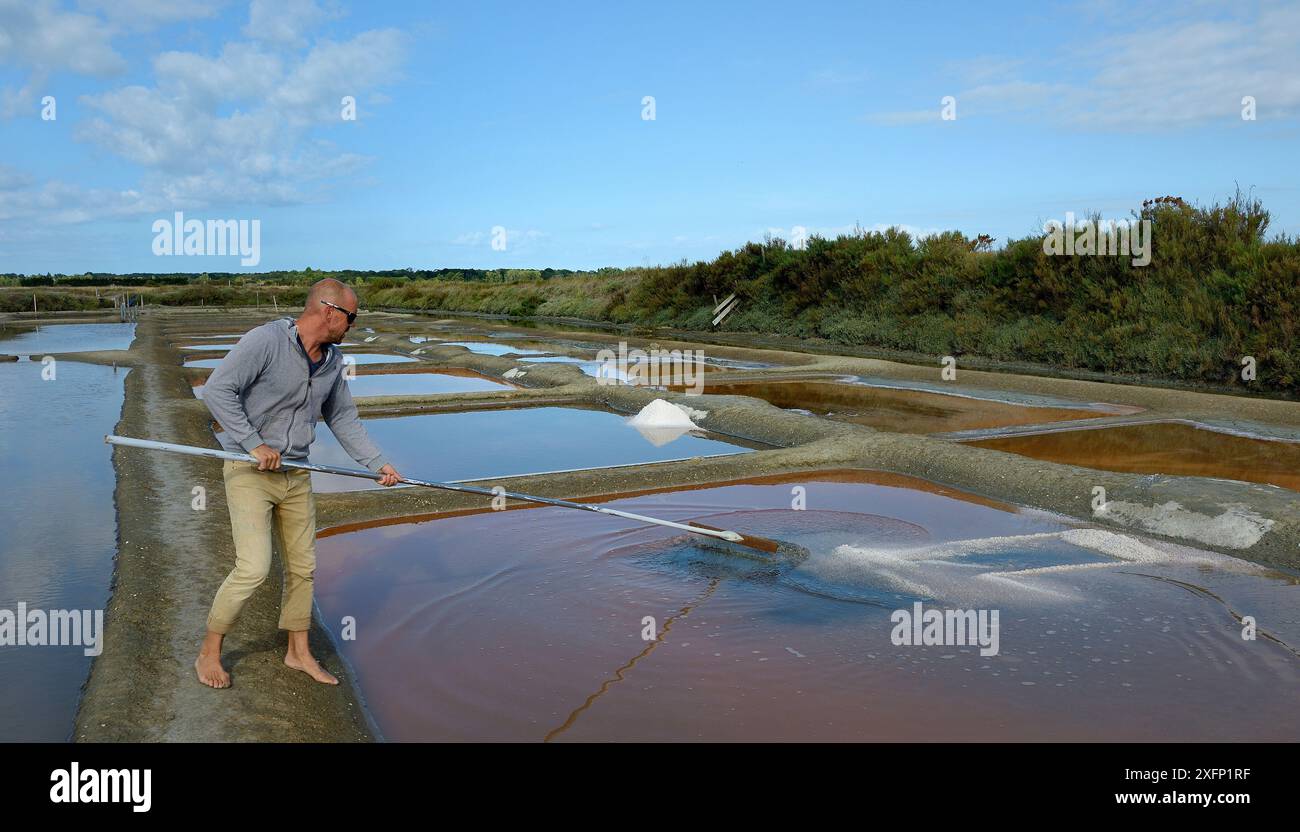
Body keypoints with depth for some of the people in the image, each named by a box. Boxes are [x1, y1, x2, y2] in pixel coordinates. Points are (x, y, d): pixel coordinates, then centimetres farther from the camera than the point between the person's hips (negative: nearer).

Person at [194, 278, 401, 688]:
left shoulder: (332, 361, 5)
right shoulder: (265, 340, -18)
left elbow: (343, 419, 14)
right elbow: (217, 390, -21)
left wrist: (378, 463, 7)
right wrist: (255, 444, -22)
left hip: (296, 474, 7)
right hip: (249, 471, -7)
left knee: (302, 566, 11)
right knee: (253, 567, -12)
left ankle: (299, 652, 27)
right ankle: (209, 653, 9)